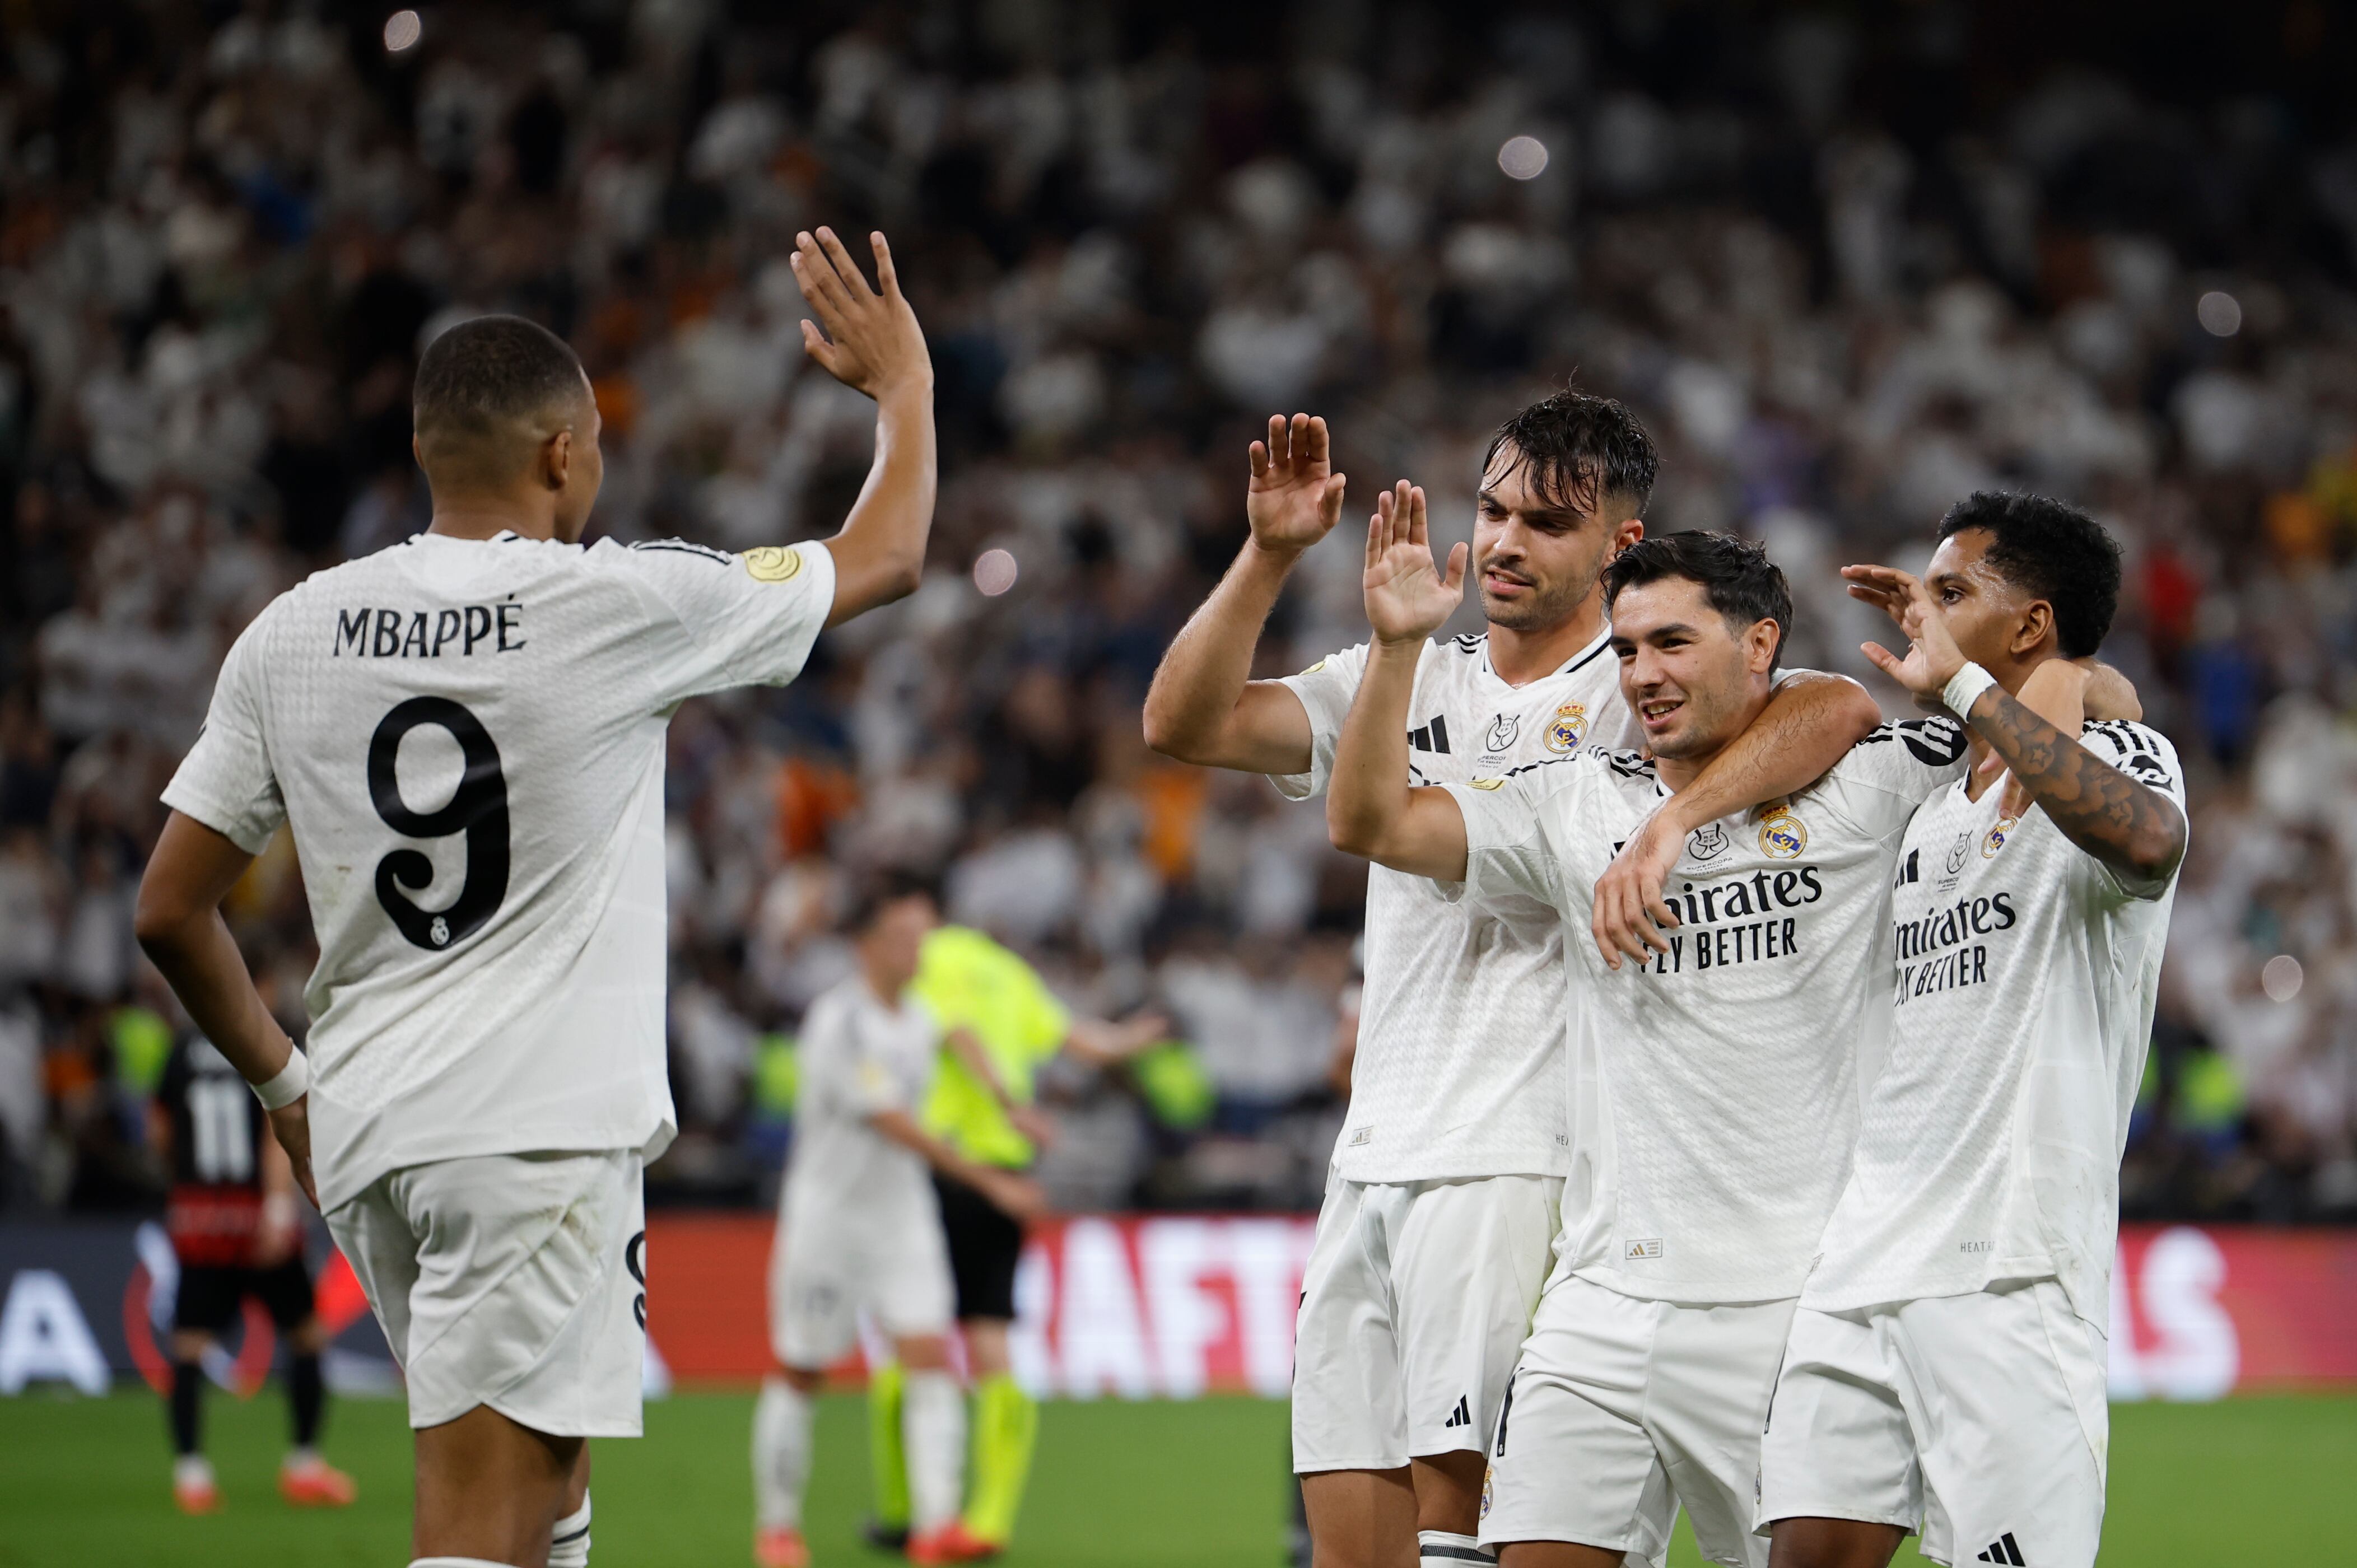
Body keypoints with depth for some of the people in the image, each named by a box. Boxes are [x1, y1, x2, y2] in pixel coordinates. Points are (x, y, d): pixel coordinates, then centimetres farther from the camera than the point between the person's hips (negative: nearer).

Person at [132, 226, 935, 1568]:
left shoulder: (294, 632, 5)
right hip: (541, 1129, -6)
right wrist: (903, 378, 26)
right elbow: (888, 556, 8)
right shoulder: (619, 605, -7)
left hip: (365, 1135, 6)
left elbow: (171, 912, 9)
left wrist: (280, 1078, 24)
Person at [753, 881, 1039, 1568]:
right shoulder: (840, 1021, -18)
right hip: (827, 1211, -6)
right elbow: (892, 1124, -25)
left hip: (903, 1214, 6)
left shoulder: (919, 1020, 7)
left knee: (931, 1358, -11)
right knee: (799, 1374, 5)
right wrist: (986, 1178, -28)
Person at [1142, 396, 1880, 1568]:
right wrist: (1269, 554, -4)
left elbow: (1841, 711, -20)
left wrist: (1667, 828, -32)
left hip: (1522, 1163, -6)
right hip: (1374, 1156, 6)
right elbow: (1183, 724, 8)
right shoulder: (1407, 683, 16)